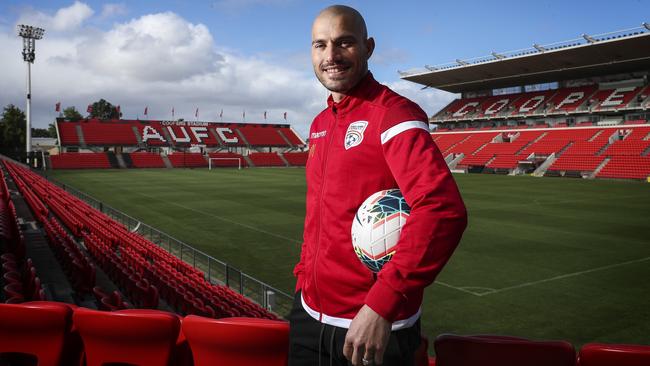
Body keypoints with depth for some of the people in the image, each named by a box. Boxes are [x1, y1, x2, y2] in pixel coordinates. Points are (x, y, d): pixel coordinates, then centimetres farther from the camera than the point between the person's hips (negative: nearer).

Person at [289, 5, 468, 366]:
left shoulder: (391, 113, -15)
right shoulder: (319, 124, 10)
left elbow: (442, 209, -29)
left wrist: (382, 304, -32)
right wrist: (304, 277, 14)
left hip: (374, 326, -7)